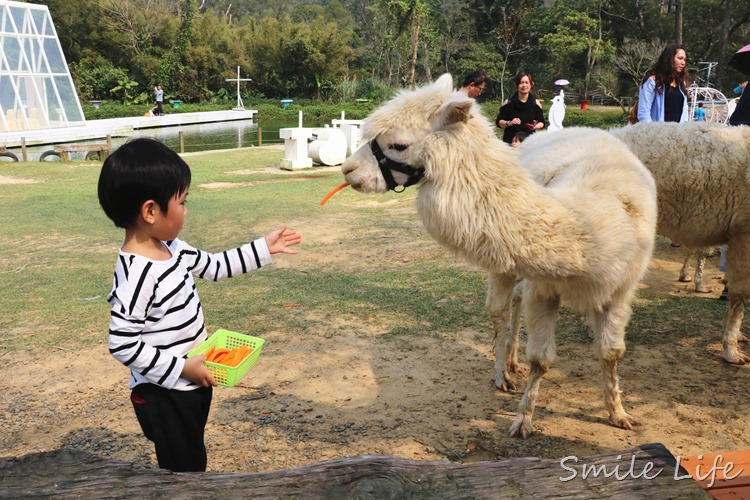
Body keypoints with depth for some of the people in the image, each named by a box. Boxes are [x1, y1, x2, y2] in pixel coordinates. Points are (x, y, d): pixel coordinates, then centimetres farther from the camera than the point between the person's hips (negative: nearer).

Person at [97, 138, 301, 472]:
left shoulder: (170, 248, -1)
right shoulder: (137, 275, -28)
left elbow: (215, 266, 14)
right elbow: (122, 345, -27)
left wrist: (264, 248, 12)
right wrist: (181, 368, -23)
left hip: (190, 385, 9)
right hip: (164, 396, -9)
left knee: (191, 460, 24)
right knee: (183, 467, 8)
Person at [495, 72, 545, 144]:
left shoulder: (536, 103, 5)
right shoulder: (508, 103, 2)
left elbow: (542, 122, 10)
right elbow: (498, 122, 3)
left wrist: (535, 127, -12)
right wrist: (509, 123, -17)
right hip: (510, 141, -1)